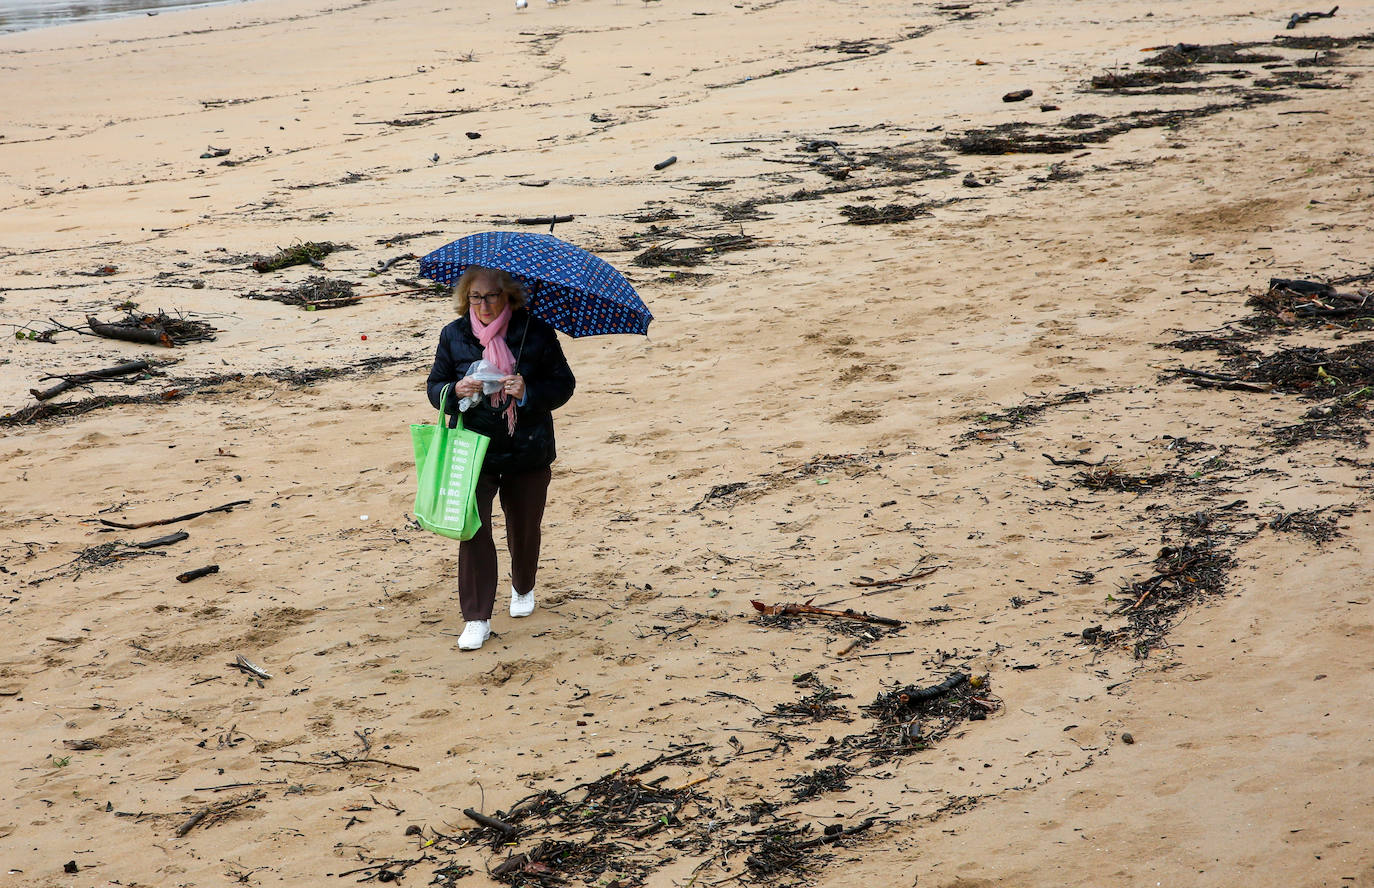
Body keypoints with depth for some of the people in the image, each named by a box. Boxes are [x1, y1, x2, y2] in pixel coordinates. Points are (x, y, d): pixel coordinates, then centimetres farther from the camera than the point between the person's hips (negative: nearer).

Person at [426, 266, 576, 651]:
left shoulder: (535, 332, -6)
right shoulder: (454, 335, -1)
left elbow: (564, 384, -3)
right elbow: (435, 385, 6)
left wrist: (528, 392, -21)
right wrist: (456, 391, -17)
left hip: (528, 451, 0)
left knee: (524, 527, 16)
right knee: (473, 529, -11)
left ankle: (523, 589, 46)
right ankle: (477, 619, -4)